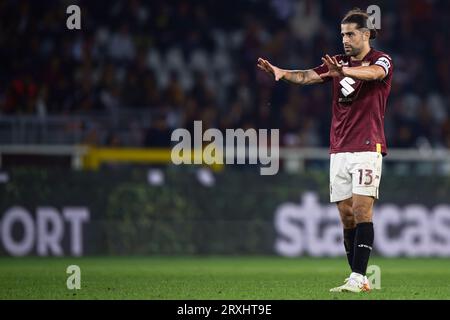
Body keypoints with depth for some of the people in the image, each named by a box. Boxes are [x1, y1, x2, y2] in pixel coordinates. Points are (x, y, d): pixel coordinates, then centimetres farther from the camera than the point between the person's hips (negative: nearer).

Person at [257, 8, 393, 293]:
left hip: (367, 148, -5)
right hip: (339, 150, 6)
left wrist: (344, 71, -47)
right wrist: (282, 73, -21)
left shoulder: (382, 61, -2)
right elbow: (308, 76, 0)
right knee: (346, 215, 2)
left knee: (362, 210, -14)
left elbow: (373, 72, -26)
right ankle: (359, 279, 4)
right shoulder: (339, 62, 15)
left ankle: (358, 278, -18)